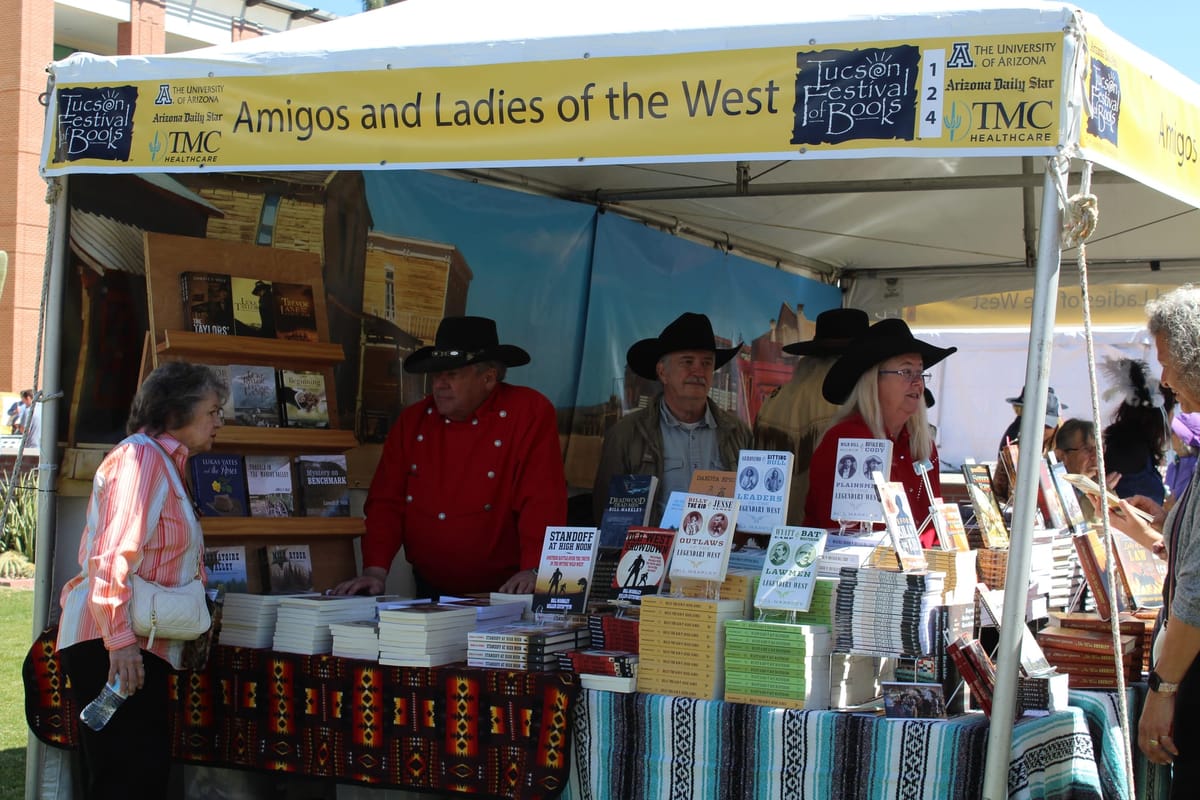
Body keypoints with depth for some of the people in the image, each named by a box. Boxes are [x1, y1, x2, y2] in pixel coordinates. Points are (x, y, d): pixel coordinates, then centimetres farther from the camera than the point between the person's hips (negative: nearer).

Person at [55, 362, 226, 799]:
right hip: (115, 647, -10)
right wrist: (120, 638, -24)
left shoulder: (164, 464, 22)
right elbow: (114, 553, -19)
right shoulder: (142, 455, -9)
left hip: (131, 646, 10)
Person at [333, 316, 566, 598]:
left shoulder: (530, 413, -6)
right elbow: (386, 502, 7)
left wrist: (533, 570, -26)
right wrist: (375, 570, -6)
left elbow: (543, 501, -14)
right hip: (430, 592, 4)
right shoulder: (413, 421, 8)